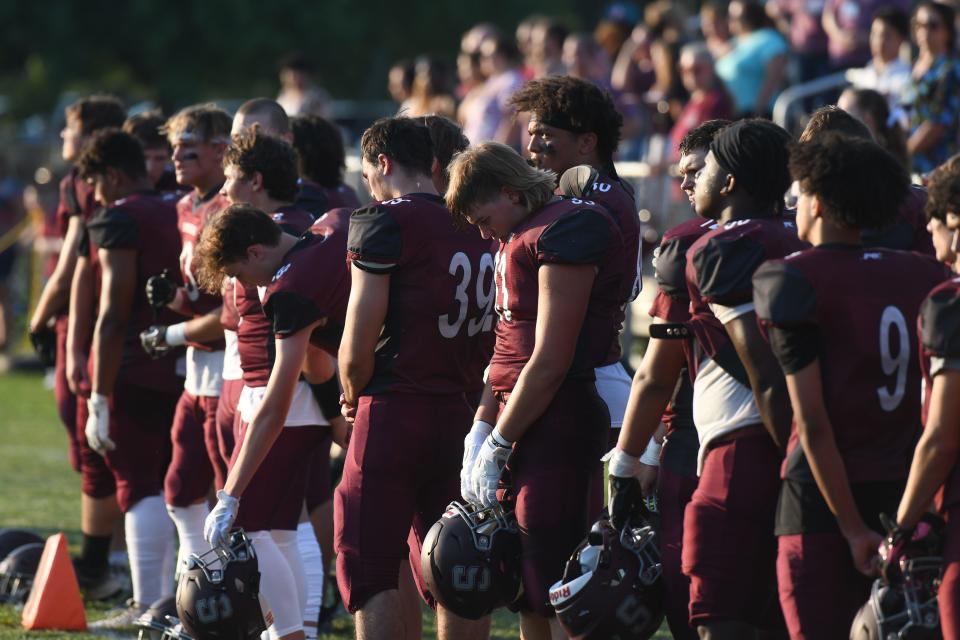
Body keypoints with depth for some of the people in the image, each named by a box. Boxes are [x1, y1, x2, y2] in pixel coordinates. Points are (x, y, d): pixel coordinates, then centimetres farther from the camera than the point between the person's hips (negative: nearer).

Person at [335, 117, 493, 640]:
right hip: (465, 414, 7)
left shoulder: (386, 224, -10)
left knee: (369, 566, -4)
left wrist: (353, 398, 7)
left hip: (396, 413, -7)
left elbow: (357, 348, -11)